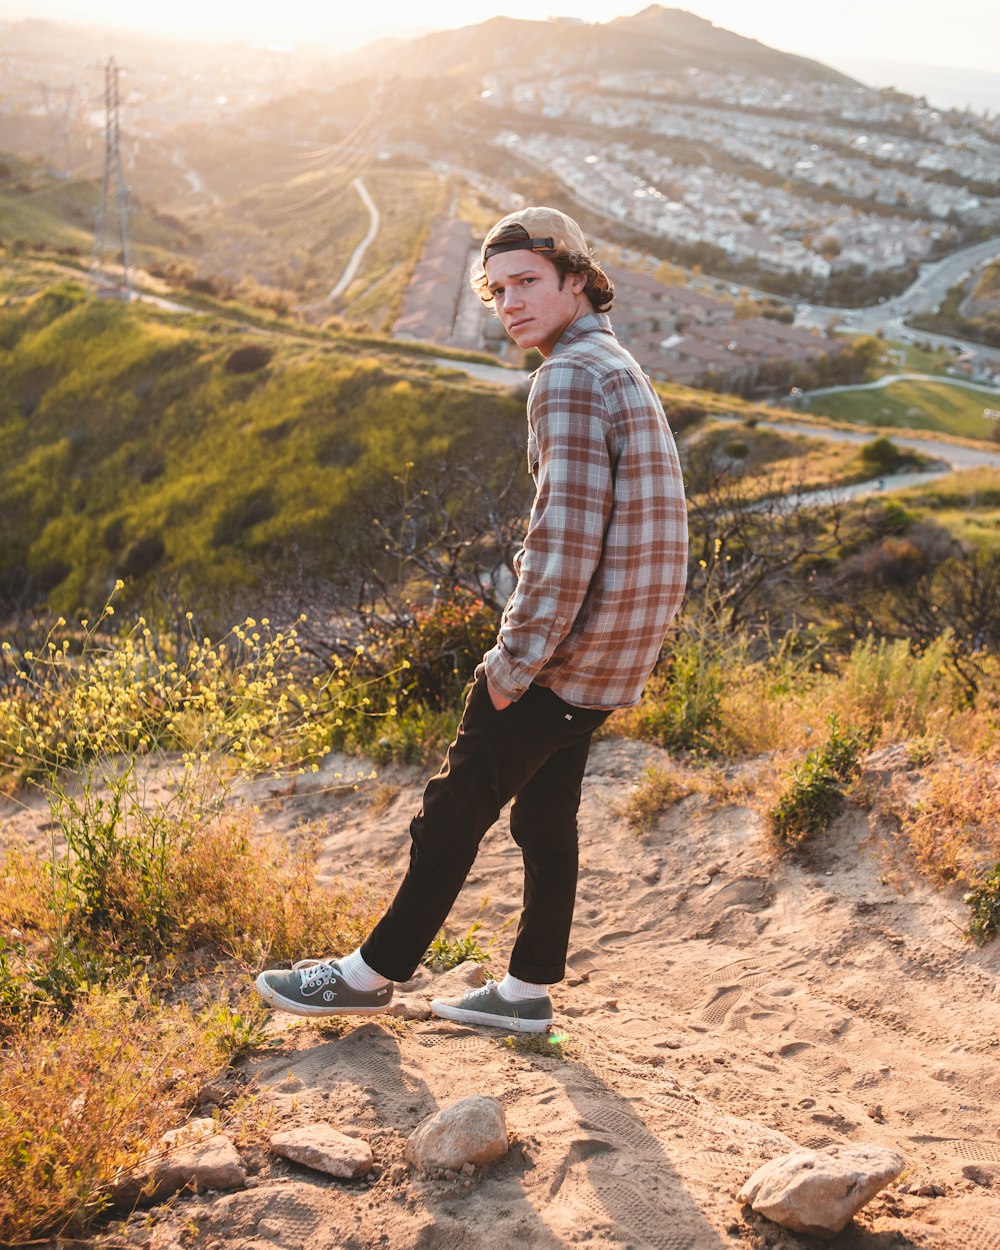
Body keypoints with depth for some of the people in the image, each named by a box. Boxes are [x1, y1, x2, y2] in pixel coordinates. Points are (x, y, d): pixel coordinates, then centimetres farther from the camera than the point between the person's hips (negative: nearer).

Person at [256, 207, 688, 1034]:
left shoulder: (570, 379, -18)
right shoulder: (619, 370, 15)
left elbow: (567, 534, -25)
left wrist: (515, 660, -18)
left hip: (567, 644, -9)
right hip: (614, 645, 9)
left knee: (459, 805, 2)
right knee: (546, 811, 16)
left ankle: (375, 971, 15)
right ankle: (530, 990, 25)